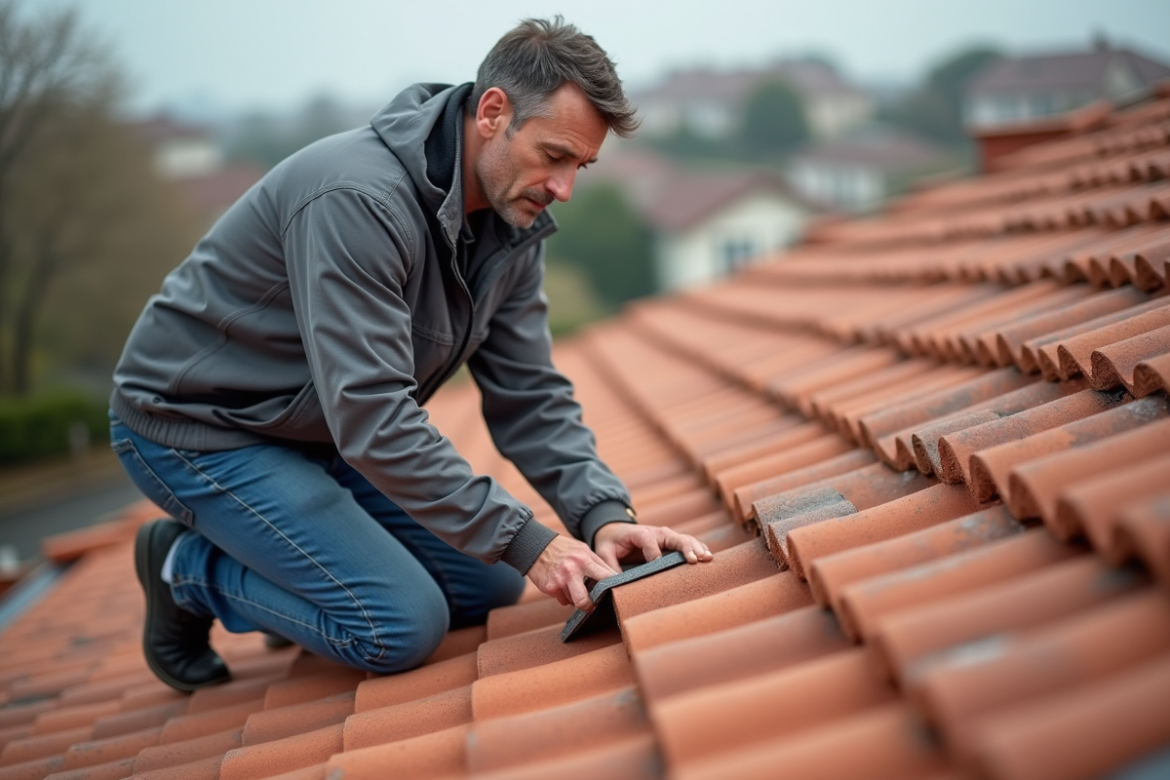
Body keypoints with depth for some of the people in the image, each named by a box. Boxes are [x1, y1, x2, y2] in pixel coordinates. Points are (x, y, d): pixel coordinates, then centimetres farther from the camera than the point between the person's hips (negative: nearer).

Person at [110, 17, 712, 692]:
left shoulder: (512, 225, -4)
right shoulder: (358, 199, -32)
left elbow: (530, 396, -4)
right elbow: (371, 415, -36)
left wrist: (603, 514, -20)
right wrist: (525, 540, -34)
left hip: (327, 432, 8)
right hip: (197, 425, -8)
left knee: (491, 585, 4)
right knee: (403, 626, -17)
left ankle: (290, 561, 18)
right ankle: (188, 569, 4)